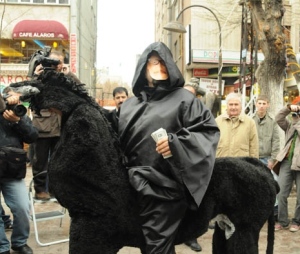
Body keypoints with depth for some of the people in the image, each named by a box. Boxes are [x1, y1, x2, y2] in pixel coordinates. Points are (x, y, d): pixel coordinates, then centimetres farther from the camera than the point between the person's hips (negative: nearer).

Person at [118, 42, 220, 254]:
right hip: (137, 186, 5)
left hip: (166, 186, -5)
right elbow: (117, 142, 18)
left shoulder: (183, 99, 2)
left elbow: (209, 131, -6)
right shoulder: (129, 105, 15)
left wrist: (176, 143, -20)